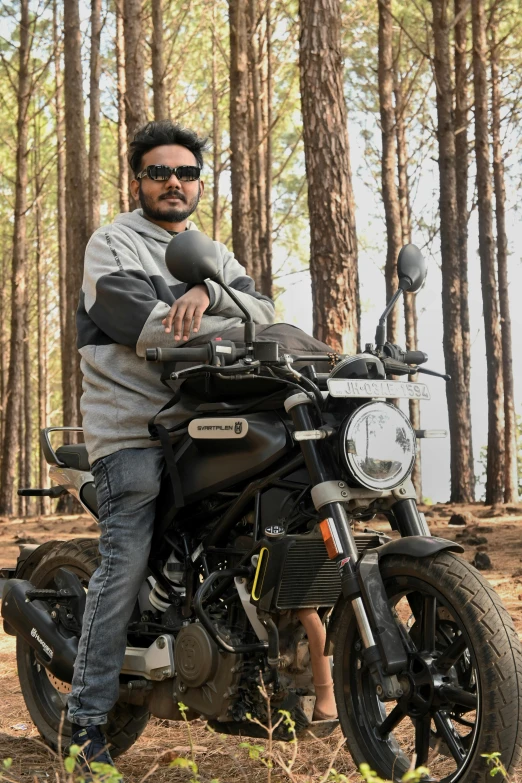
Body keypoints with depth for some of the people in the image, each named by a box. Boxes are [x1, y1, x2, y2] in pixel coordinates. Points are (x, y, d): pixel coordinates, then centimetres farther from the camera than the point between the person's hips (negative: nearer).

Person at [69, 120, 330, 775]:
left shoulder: (214, 254, 23)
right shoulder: (112, 244, 3)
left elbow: (260, 306, 4)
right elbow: (147, 325, -14)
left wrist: (209, 292, -19)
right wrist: (266, 336, -17)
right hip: (131, 426, -6)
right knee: (126, 563, -13)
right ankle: (87, 719, -8)